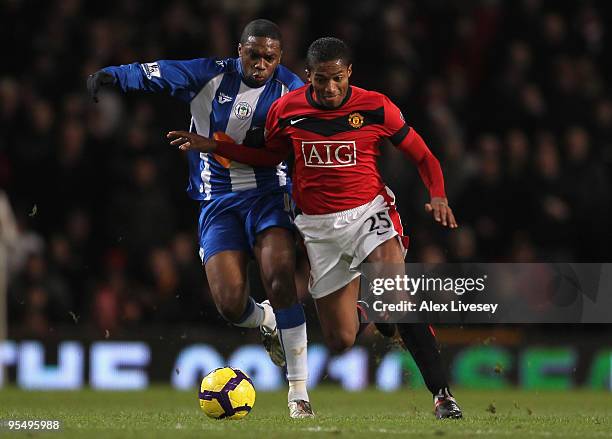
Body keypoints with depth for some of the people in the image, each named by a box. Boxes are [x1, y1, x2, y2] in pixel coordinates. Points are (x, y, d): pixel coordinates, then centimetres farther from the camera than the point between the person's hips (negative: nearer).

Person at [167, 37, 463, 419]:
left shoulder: (376, 108, -8)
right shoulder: (286, 109, -2)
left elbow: (424, 157, 0)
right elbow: (270, 156, 18)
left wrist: (438, 196, -18)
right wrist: (213, 145, 10)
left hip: (369, 213, -3)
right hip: (319, 227, 3)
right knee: (341, 340, 1)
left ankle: (442, 394, -27)